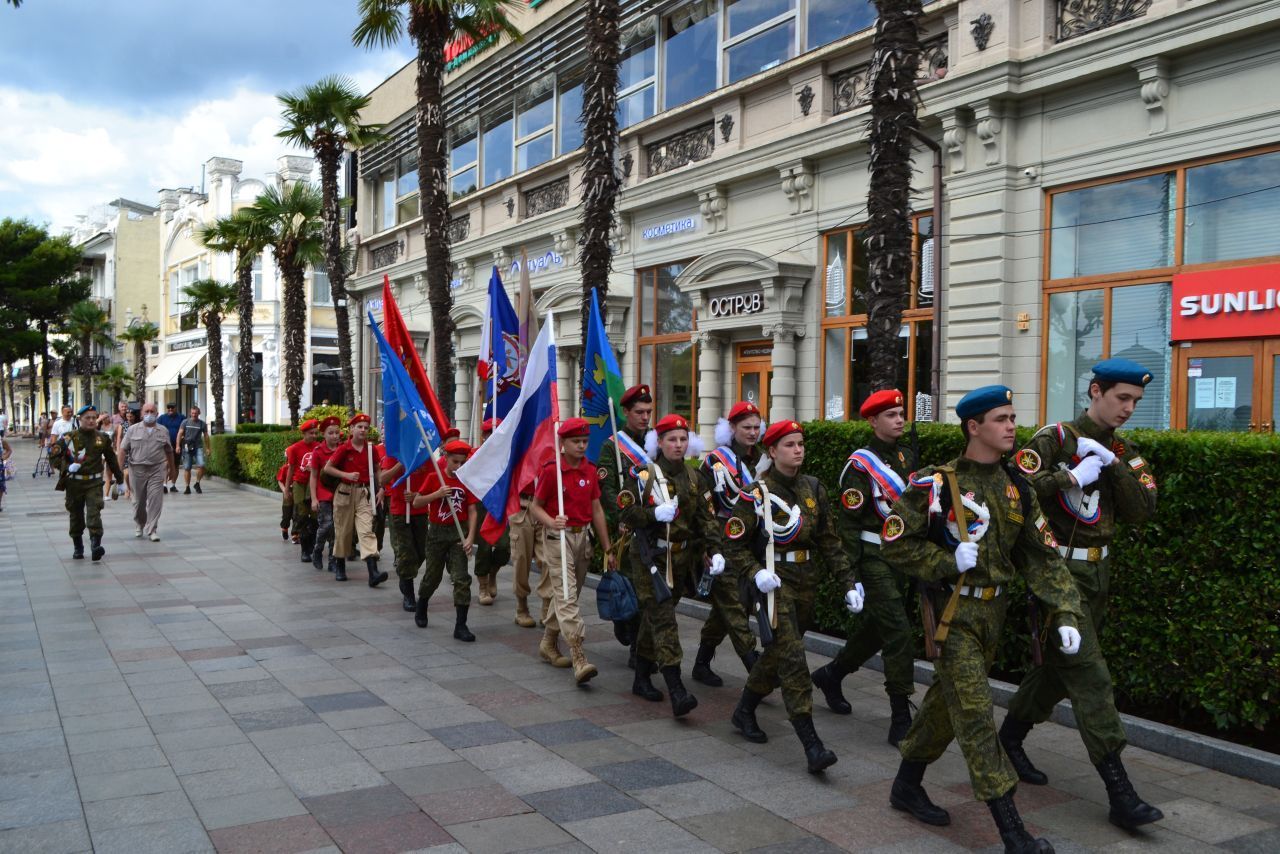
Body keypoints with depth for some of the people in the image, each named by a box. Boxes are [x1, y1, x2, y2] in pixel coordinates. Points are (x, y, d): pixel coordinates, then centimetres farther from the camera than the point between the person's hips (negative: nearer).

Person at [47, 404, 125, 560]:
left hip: (94, 483, 0)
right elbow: (53, 456, -1)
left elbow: (111, 460, 16)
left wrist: (119, 479, 19)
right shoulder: (69, 437, -1)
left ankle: (96, 545, -24)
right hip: (74, 483, 0)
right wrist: (67, 467, -17)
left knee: (94, 514, -15)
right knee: (76, 516, 10)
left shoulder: (103, 438, 7)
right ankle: (78, 548, 24)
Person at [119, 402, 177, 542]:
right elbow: (123, 450, 3)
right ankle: (139, 525, 33)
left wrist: (172, 469, 19)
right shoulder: (133, 429, 4)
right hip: (137, 469, 0)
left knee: (155, 501, -7)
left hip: (157, 470, 0)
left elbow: (169, 451, 14)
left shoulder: (163, 431, 7)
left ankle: (152, 530, 0)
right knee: (139, 501, 11)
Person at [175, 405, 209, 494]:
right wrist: (178, 445, -6)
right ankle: (187, 487, 7)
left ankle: (197, 483, 3)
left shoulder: (202, 424, 9)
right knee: (187, 468, 0)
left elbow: (206, 436, 14)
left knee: (201, 465, -16)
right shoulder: (185, 422, 7)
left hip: (198, 447, 0)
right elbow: (180, 434, 4)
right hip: (187, 447, 0)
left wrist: (207, 448, 11)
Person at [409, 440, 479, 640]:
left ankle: (460, 626, -4)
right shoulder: (434, 478, -4)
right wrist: (437, 494, -20)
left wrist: (470, 537, -15)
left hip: (458, 533, 1)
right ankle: (420, 610, 40)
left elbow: (472, 511, -4)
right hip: (437, 532, -1)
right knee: (433, 576, 12)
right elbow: (416, 502, -6)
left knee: (462, 578, -6)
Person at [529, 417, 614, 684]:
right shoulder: (551, 471, -9)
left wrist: (607, 549, 10)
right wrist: (551, 522, -26)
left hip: (582, 536, 6)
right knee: (566, 596, -12)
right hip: (558, 537, -6)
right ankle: (579, 659, -19)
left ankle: (549, 644, 33)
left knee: (567, 595, 15)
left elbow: (596, 510, 11)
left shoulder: (590, 471, 7)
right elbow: (535, 507, -4)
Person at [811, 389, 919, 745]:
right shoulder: (860, 465, -12)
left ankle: (830, 675, 39)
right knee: (899, 632, -11)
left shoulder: (907, 458, 10)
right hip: (874, 559, -8)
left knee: (876, 627, 17)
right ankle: (901, 720, -4)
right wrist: (851, 575, -17)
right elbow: (849, 523, -14)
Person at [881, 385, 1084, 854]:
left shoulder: (1017, 487, 4)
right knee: (976, 715, -6)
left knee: (946, 703, 18)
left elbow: (1042, 556, 4)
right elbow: (894, 543, -10)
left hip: (994, 612, 7)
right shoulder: (936, 485, -14)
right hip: (953, 614, -7)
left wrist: (1064, 614, -5)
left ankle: (906, 787, 36)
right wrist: (949, 560, -20)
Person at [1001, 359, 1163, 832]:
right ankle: (1119, 791, -7)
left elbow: (1142, 510, -2)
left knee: (1058, 666, 17)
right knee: (1089, 676, -9)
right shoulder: (1054, 439, -10)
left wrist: (1110, 463, -12)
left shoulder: (1125, 452, 10)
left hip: (1098, 572, 7)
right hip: (1058, 569, -7)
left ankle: (1010, 736, 36)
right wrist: (1072, 477, -20)